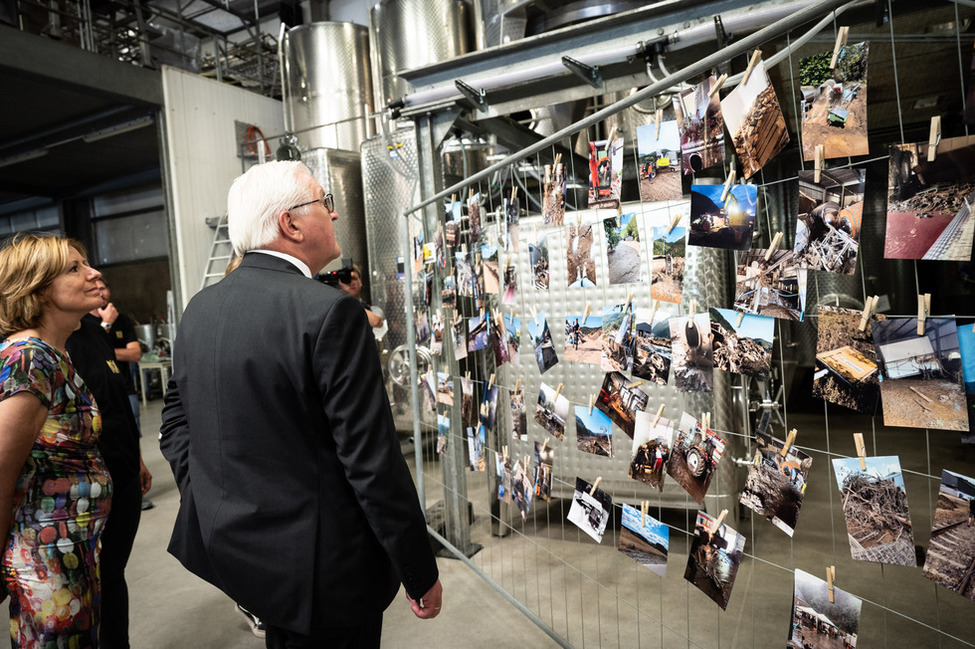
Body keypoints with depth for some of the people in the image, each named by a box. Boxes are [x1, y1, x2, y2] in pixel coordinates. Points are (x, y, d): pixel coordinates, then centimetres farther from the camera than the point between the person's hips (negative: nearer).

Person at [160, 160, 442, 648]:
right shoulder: (329, 312, -24)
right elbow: (372, 459, -23)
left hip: (228, 545, 8)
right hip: (317, 566, -7)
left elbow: (175, 421, 10)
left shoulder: (199, 307, 1)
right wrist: (420, 572, -12)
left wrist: (208, 508, 18)